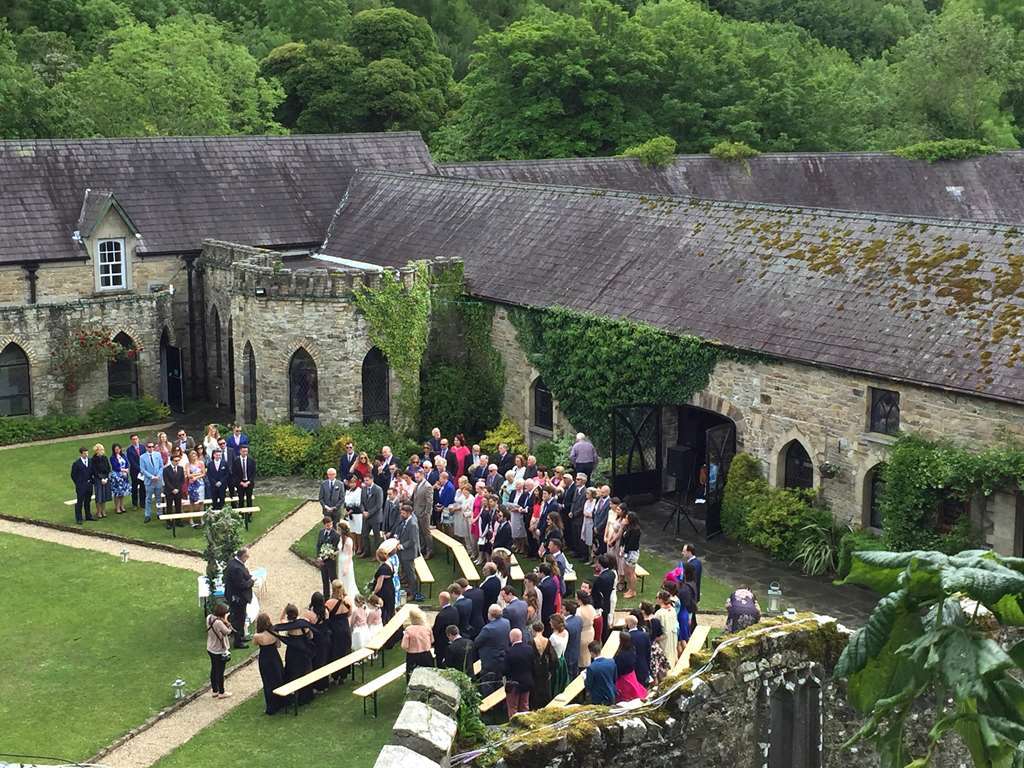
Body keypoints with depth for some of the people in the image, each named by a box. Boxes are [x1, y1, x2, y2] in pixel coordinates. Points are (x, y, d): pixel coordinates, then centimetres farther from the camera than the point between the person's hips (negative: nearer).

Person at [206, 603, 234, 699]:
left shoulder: (209, 618, -7)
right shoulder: (219, 622, -32)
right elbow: (228, 632, -20)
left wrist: (223, 622, -8)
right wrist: (226, 623, -11)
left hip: (210, 649, 8)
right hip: (219, 651, -8)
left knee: (213, 669, 20)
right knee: (220, 672, 8)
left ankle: (215, 691, 33)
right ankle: (221, 693, 22)